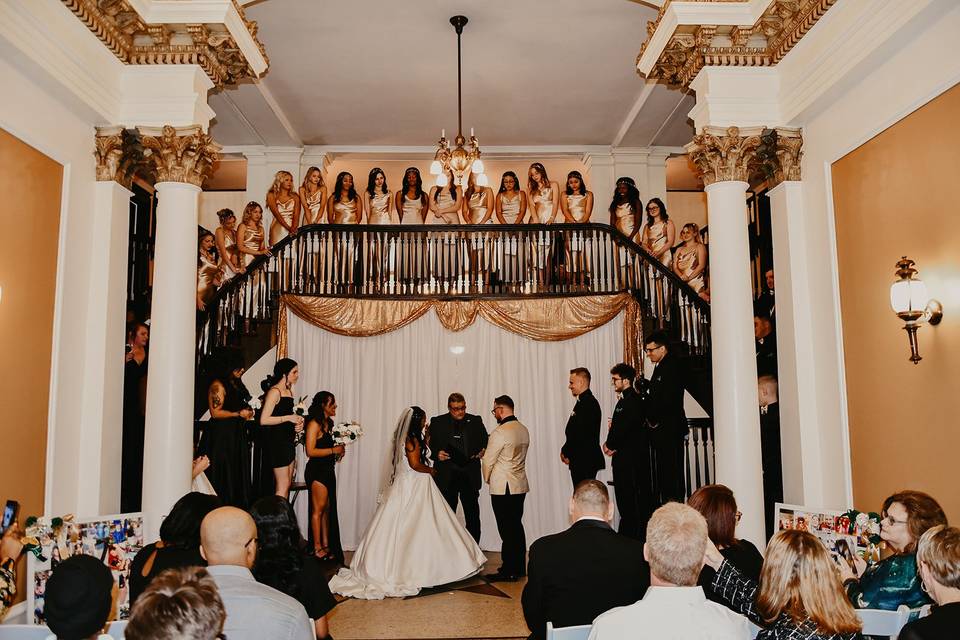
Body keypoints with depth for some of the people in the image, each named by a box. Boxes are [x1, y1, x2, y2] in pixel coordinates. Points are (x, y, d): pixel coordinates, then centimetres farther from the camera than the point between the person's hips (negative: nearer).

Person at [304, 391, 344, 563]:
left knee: (327, 509, 10)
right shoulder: (314, 424, -13)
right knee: (318, 509, -3)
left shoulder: (329, 423, 13)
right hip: (317, 470, -8)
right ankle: (317, 548, 4)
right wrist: (334, 450, -16)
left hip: (328, 470, 8)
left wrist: (339, 449, 6)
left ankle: (326, 545, 16)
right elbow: (310, 451, -18)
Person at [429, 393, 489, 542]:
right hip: (447, 477, -1)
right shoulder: (437, 422, 2)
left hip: (470, 476, 1)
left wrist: (484, 450, -9)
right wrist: (436, 454, -17)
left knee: (473, 515, 5)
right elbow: (429, 445, 3)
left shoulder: (475, 421, 5)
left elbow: (486, 441, 12)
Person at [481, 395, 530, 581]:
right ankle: (520, 567, 23)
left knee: (506, 529, -2)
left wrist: (487, 479, 7)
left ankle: (509, 571, 4)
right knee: (517, 526, 15)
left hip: (502, 488, -8)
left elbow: (488, 461, -12)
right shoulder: (524, 430, 8)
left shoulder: (500, 432, -17)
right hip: (520, 485, 8)